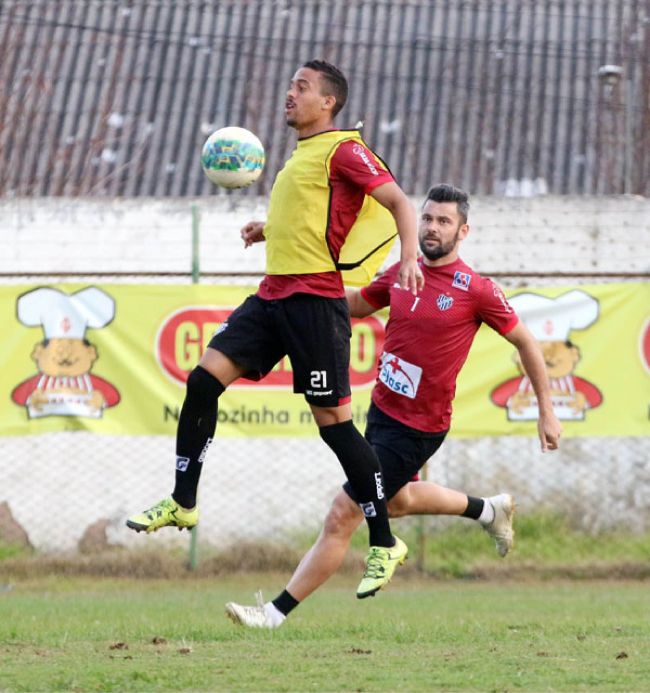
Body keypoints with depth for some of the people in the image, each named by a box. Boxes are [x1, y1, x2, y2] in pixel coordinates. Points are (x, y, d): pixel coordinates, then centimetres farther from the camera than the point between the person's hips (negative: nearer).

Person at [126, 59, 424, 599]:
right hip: (274, 294, 9)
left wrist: (409, 257, -30)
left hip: (315, 299, -9)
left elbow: (397, 201, -15)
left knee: (334, 422, -7)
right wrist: (271, 229, 20)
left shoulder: (343, 150, -7)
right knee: (204, 380, -2)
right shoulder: (301, 155, 20)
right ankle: (183, 504, 6)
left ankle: (384, 545, 1)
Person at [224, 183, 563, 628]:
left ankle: (277, 612, -2)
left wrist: (547, 412, -3)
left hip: (417, 429, -8)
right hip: (382, 409, 8)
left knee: (342, 516, -9)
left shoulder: (476, 291, -15)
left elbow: (526, 343, -4)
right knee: (397, 501, 31)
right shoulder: (402, 274, 2)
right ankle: (488, 509, 52)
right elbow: (356, 305, 20)